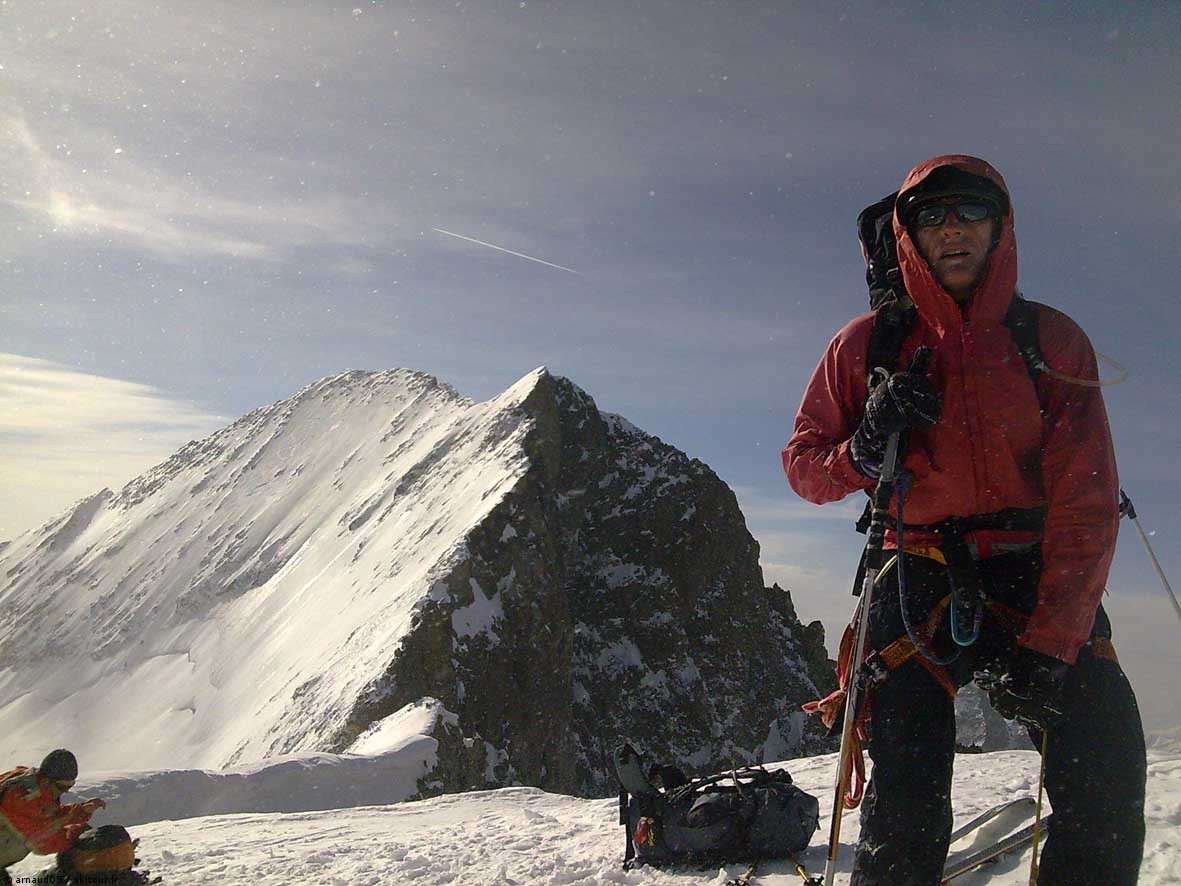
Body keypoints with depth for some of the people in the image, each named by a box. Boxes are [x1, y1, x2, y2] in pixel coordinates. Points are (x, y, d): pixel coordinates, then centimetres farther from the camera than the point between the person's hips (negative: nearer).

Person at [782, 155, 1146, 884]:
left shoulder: (1054, 340, -1)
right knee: (906, 810, -8)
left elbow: (1087, 502, -6)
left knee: (1107, 763, -13)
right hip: (920, 581, 0)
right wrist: (865, 452, -17)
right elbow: (804, 465, 6)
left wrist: (1049, 644, -15)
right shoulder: (869, 344, 0)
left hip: (1040, 580, 1)